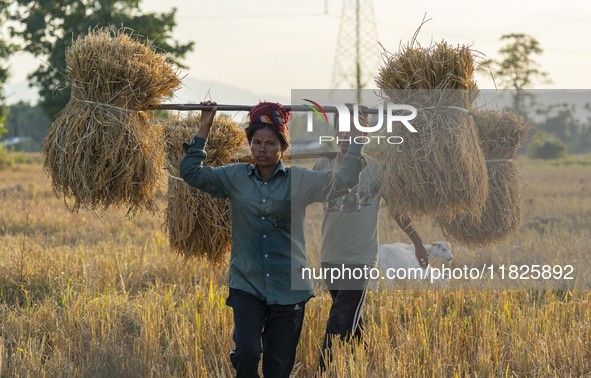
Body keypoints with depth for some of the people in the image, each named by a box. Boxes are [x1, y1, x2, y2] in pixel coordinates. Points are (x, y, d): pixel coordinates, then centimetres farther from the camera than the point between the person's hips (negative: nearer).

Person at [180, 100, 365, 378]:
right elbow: (191, 173, 7)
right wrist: (204, 129, 5)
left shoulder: (299, 180, 4)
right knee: (245, 352, -21)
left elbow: (344, 180, 2)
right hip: (246, 285, 0)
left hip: (288, 287, 0)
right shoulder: (235, 177, 8)